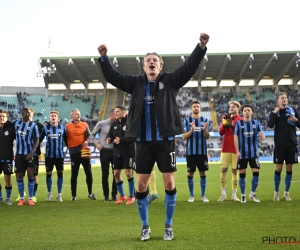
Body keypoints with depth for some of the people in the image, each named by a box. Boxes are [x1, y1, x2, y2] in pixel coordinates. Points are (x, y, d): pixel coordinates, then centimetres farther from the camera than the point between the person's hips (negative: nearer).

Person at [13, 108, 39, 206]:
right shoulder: (16, 123, 5)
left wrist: (32, 152, -15)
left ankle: (30, 198, 6)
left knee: (30, 175, -2)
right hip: (19, 154, 3)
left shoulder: (33, 125, -5)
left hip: (29, 154, -3)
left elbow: (36, 140, -6)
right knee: (19, 175, 4)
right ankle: (21, 198, 14)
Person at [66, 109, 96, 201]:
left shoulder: (84, 124, 7)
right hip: (74, 152, -2)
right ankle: (73, 195, 10)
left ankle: (90, 193, 19)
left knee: (88, 172, 4)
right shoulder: (67, 126, 0)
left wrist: (87, 141, -9)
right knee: (74, 174, 2)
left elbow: (88, 135, 9)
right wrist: (69, 146, -8)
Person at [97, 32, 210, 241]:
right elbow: (113, 76, 5)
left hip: (165, 141, -2)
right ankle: (145, 226, 19)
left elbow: (189, 68, -7)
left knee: (170, 183, 1)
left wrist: (201, 47, -19)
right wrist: (104, 57, -9)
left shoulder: (170, 81, 2)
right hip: (144, 142, 2)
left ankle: (168, 226, 16)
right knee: (141, 185, 4)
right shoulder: (136, 83, 8)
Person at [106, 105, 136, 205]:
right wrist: (109, 138, -16)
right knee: (116, 174, 7)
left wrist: (121, 140, -26)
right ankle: (122, 195, 24)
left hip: (128, 152, -6)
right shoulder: (114, 124, 8)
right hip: (117, 152, 6)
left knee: (128, 173, -4)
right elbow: (110, 134, 7)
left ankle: (132, 196, 12)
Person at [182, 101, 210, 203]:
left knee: (202, 173, 4)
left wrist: (204, 129, -20)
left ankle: (203, 195, 11)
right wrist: (192, 130, -20)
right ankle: (191, 195, 13)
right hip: (191, 151, -1)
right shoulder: (187, 120, 3)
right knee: (190, 173, 3)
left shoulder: (204, 120, 5)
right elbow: (184, 137, -3)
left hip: (202, 151, 1)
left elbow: (207, 137, 1)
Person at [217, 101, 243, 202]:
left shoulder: (241, 120, 1)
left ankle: (234, 194, 7)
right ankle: (223, 194, 8)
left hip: (236, 150, -3)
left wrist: (232, 125, -18)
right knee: (223, 170, 1)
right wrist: (224, 124, -9)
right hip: (225, 149, 3)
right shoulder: (226, 118, 13)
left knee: (235, 171, 1)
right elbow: (221, 133, 6)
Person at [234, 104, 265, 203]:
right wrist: (237, 151, -10)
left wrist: (262, 136, -27)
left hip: (253, 153, 2)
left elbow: (261, 133, -1)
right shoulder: (238, 123, 0)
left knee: (256, 172, -2)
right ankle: (243, 195, 15)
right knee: (242, 174, 2)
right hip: (242, 153, -2)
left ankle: (253, 194, 16)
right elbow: (235, 137, -3)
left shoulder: (256, 123, 6)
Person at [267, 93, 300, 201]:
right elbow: (270, 125, -13)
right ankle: (276, 192, 10)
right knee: (278, 168, 0)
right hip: (280, 144, -2)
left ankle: (286, 193, 13)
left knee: (289, 168, 5)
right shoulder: (274, 112, 3)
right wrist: (274, 113, -18)